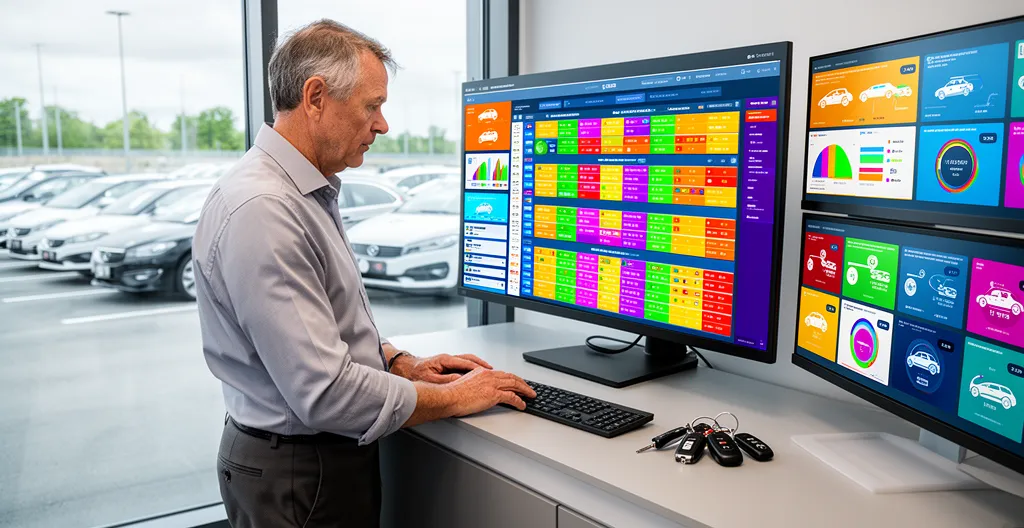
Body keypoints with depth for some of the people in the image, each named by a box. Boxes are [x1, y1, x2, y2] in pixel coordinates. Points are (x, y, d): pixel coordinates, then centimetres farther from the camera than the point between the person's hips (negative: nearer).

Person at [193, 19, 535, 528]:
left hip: (332, 453, 9)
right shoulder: (261, 210, -26)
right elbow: (326, 393, -29)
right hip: (297, 474, -9)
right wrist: (452, 398, -17)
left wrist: (402, 364, 4)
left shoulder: (308, 193, 7)